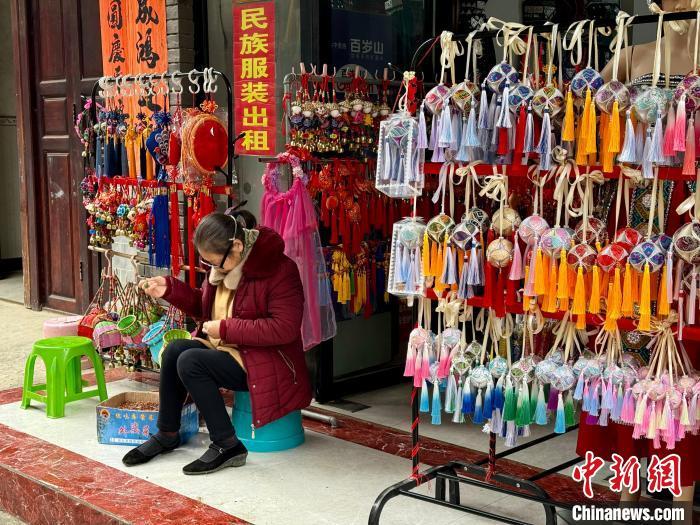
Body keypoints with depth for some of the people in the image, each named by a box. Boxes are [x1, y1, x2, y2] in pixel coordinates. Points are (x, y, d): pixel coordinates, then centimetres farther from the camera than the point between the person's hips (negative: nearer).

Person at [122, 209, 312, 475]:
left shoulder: (279, 269, -21)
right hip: (222, 348, 8)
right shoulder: (224, 263, 4)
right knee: (174, 350, -14)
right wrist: (169, 289, 0)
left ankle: (227, 446, -14)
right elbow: (204, 306, 17)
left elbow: (284, 328, -26)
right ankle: (167, 434, 3)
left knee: (190, 362, -24)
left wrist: (225, 329, -23)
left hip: (265, 362, -8)